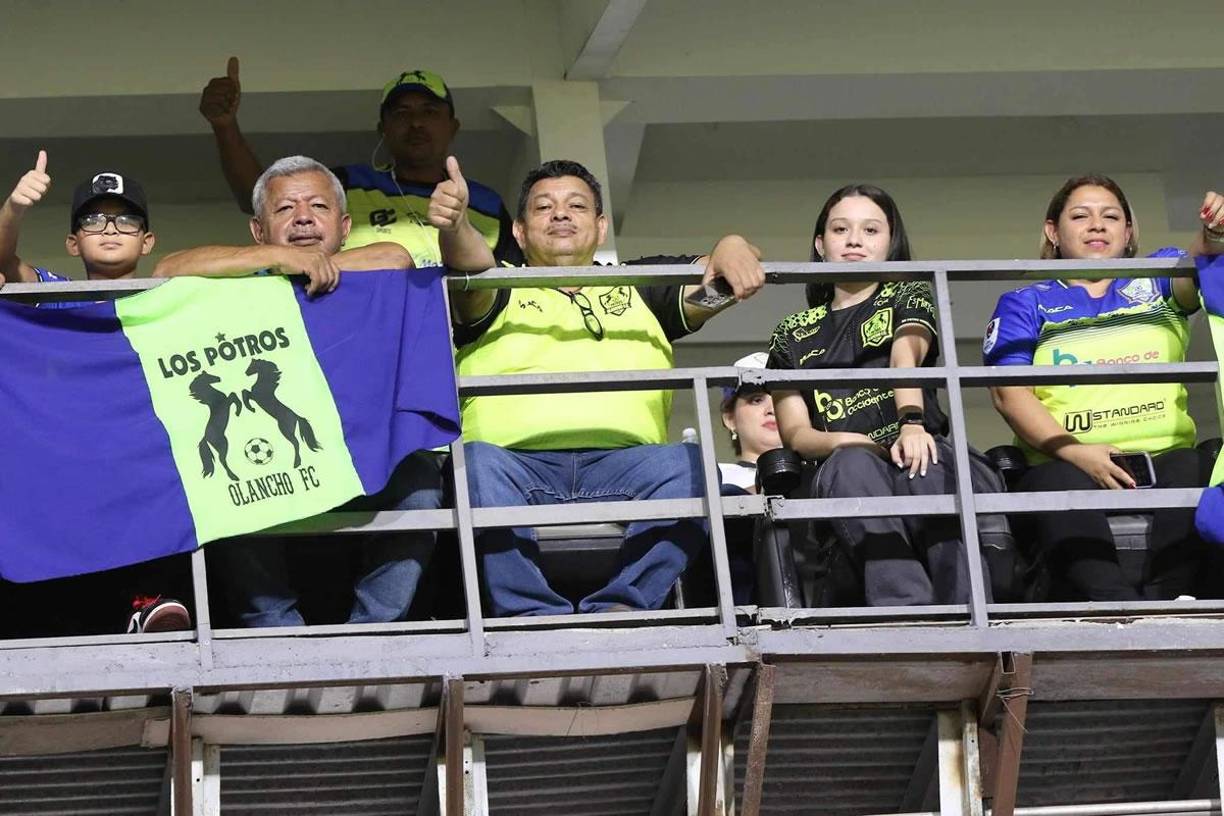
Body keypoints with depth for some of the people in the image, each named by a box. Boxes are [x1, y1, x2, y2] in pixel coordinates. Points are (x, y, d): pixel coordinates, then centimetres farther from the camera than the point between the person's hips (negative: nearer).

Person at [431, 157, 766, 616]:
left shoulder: (639, 289, 30)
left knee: (688, 465, -29)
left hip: (623, 463, 2)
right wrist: (454, 227, -22)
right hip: (517, 462, -1)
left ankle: (621, 609, -33)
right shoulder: (501, 293, 24)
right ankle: (533, 615, -37)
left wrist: (732, 250, -9)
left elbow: (709, 282, 16)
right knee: (476, 463, -35)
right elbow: (473, 267, 1)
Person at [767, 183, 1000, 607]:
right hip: (844, 467, 1)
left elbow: (906, 356, -4)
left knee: (931, 469, -38)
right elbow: (794, 431, 11)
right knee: (852, 466, -37)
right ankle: (907, 615, -58)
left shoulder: (908, 297, 21)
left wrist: (912, 422, -26)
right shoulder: (792, 335, 24)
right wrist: (846, 443, -13)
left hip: (912, 449, 0)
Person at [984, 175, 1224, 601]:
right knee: (1059, 486, -38)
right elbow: (1008, 391, 6)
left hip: (1163, 452, 1)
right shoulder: (1025, 305, 21)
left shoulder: (1157, 281, 26)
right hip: (1068, 463, -1)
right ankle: (1123, 613, -57)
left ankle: (1162, 601, -48)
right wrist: (1075, 452, -13)